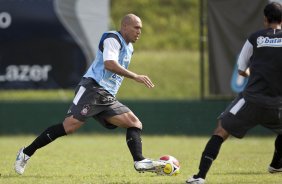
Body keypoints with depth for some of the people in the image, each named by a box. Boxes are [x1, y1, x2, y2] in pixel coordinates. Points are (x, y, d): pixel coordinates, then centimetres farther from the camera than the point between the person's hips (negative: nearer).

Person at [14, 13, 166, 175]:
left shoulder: (129, 48, 23)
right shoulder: (113, 39, -5)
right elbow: (109, 64, -23)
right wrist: (135, 76, -24)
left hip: (108, 98, 9)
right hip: (92, 89, -9)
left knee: (135, 123, -5)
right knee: (70, 126, -20)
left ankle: (140, 162, -19)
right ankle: (26, 153, -11)